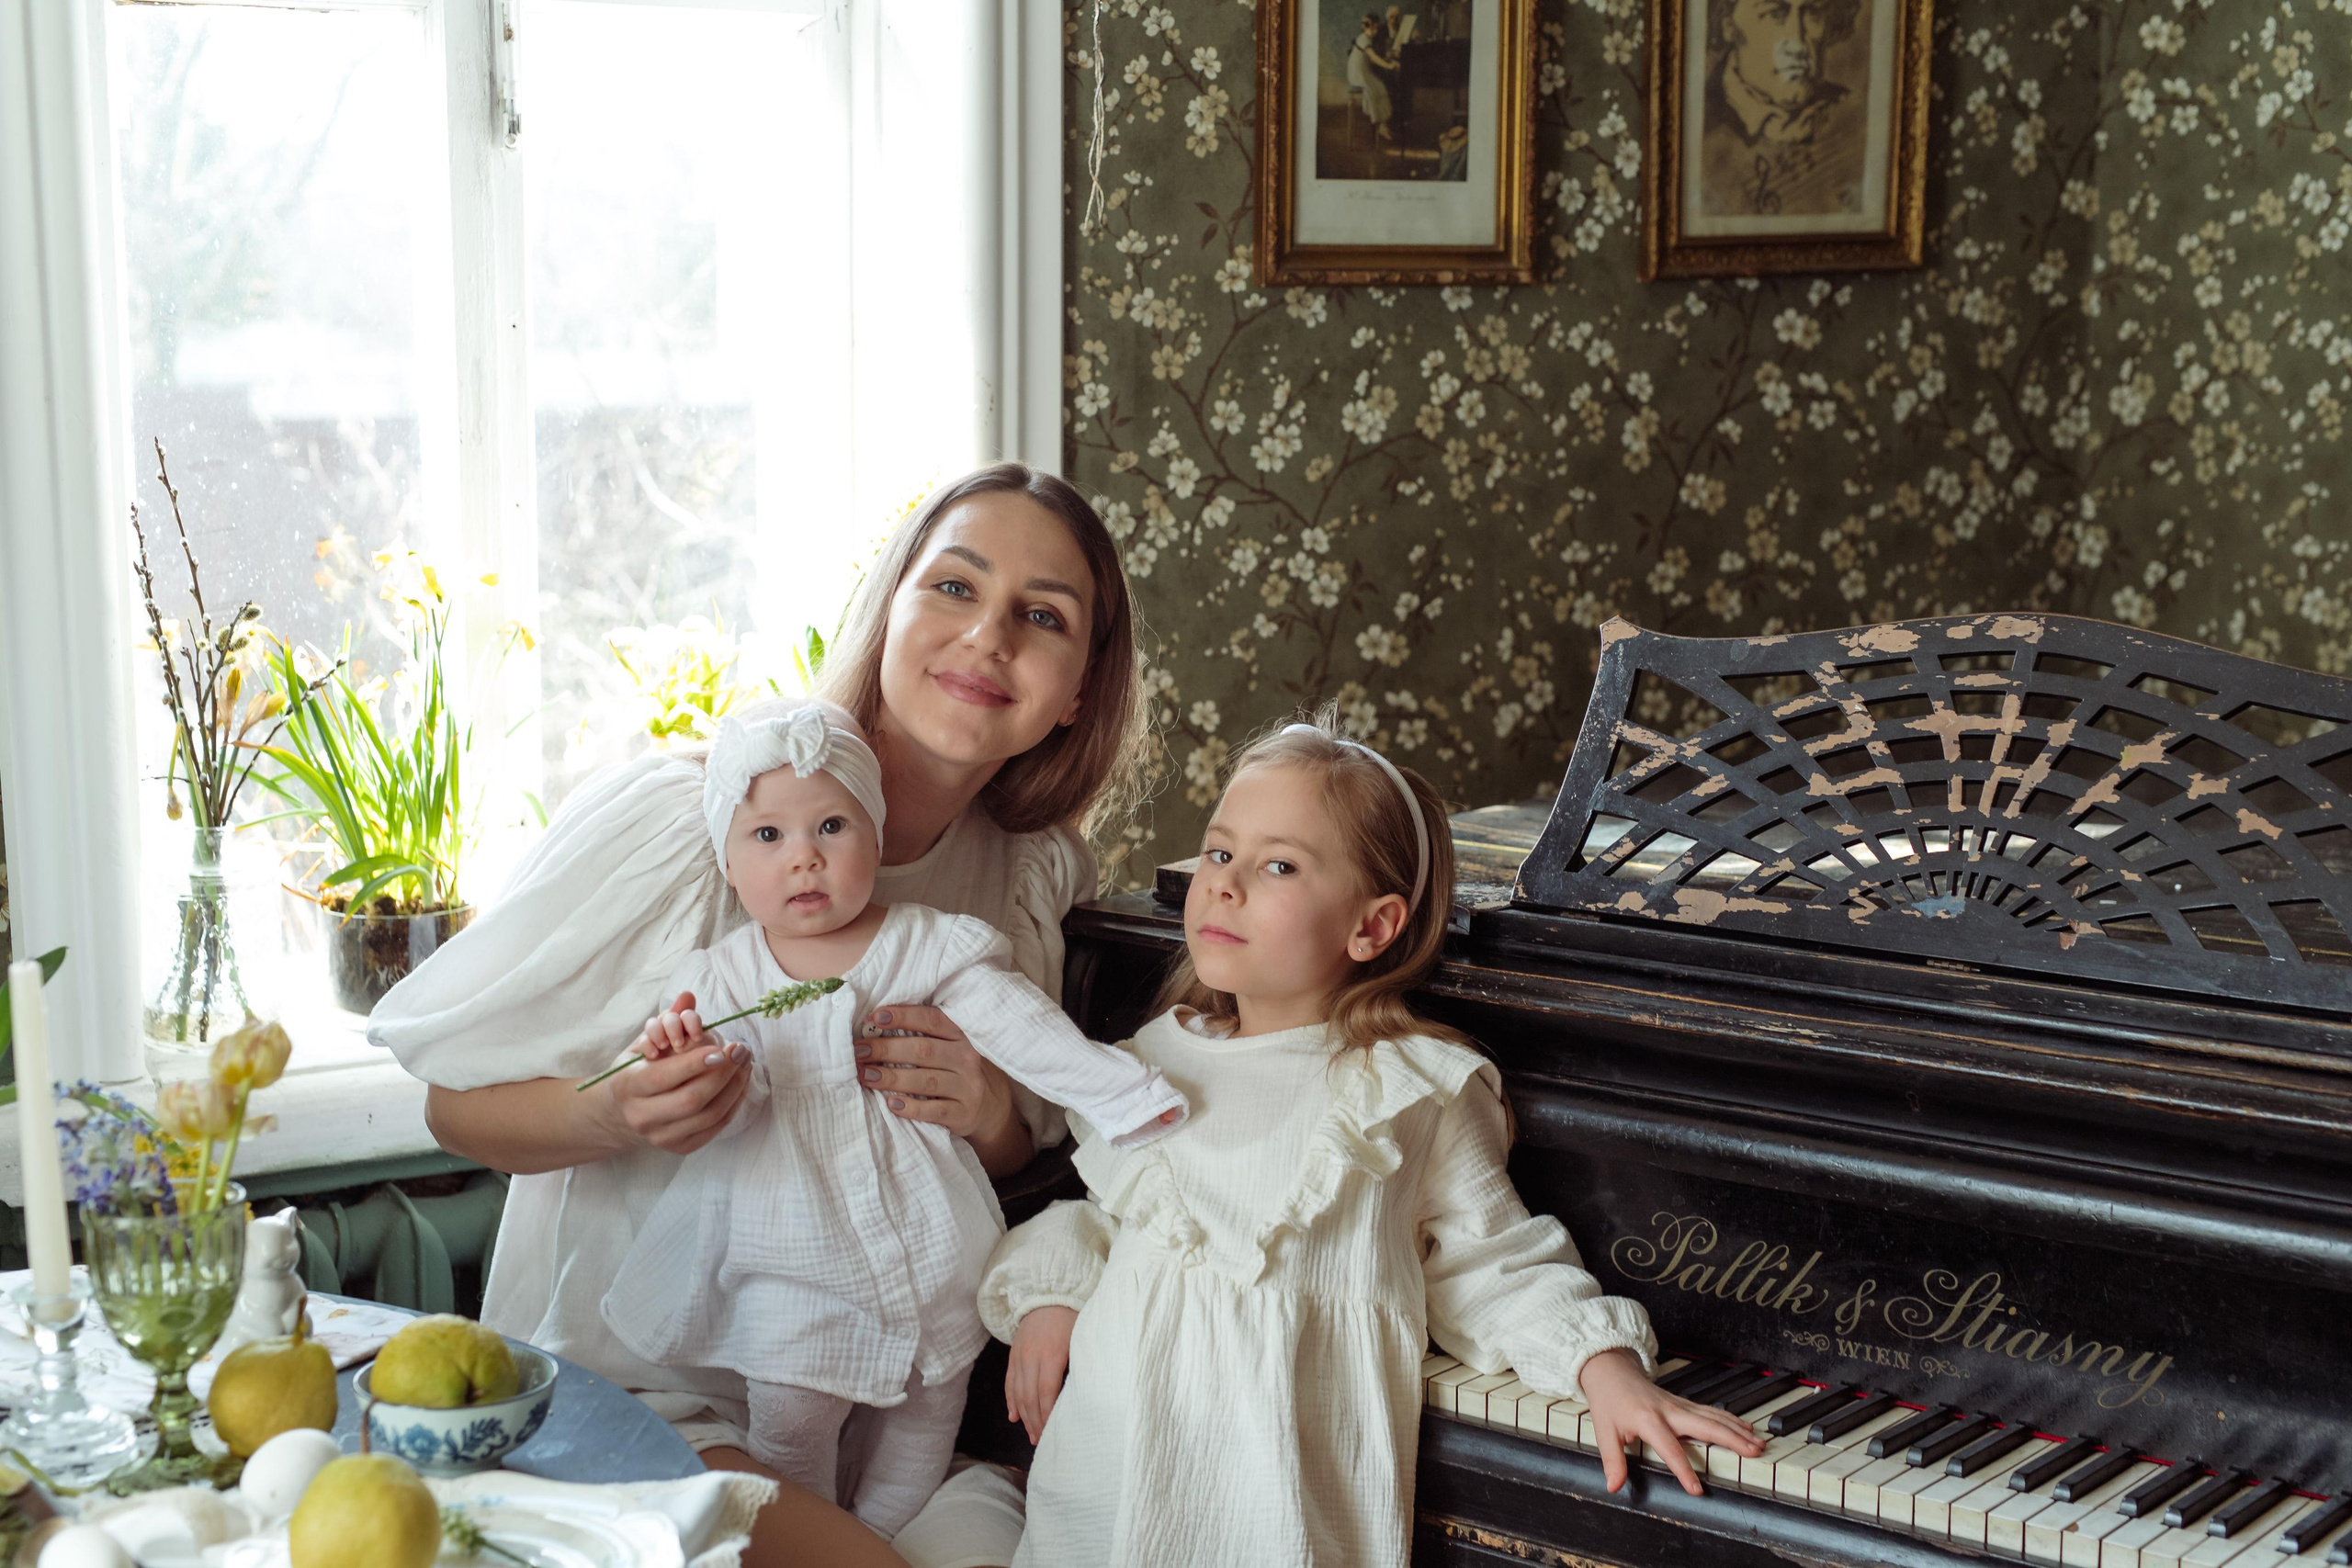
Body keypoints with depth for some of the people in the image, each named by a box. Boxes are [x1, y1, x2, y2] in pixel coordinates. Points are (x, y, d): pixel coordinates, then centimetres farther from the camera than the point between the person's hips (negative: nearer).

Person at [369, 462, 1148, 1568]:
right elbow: (456, 1105, -7)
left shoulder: (1033, 874, 4)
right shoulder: (675, 814, -14)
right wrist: (610, 1115, -28)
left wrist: (991, 1118, -7)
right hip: (629, 1385, -5)